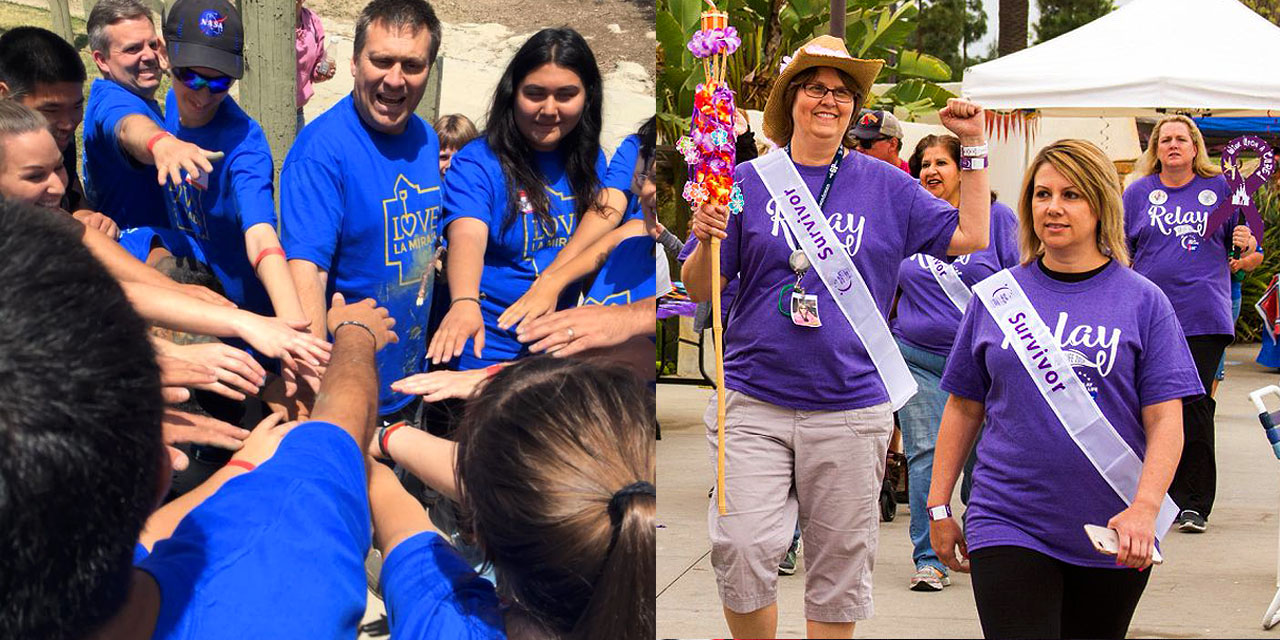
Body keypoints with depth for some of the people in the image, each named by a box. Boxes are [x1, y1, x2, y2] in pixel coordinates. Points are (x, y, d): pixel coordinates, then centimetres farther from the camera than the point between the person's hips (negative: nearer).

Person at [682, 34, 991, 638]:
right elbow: (698, 289, 4)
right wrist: (706, 242, -17)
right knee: (741, 548, -11)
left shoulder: (884, 185, 8)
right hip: (754, 401, -1)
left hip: (851, 404, 1)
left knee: (839, 563, 6)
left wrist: (974, 146, 6)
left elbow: (970, 236, 11)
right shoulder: (749, 181, 4)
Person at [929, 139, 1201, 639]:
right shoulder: (994, 297, 6)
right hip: (1008, 522, 0)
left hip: (1111, 534, 0)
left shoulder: (1142, 301, 1)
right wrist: (939, 507, 10)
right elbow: (964, 408, 12)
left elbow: (1165, 420, -4)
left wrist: (1145, 509, -17)